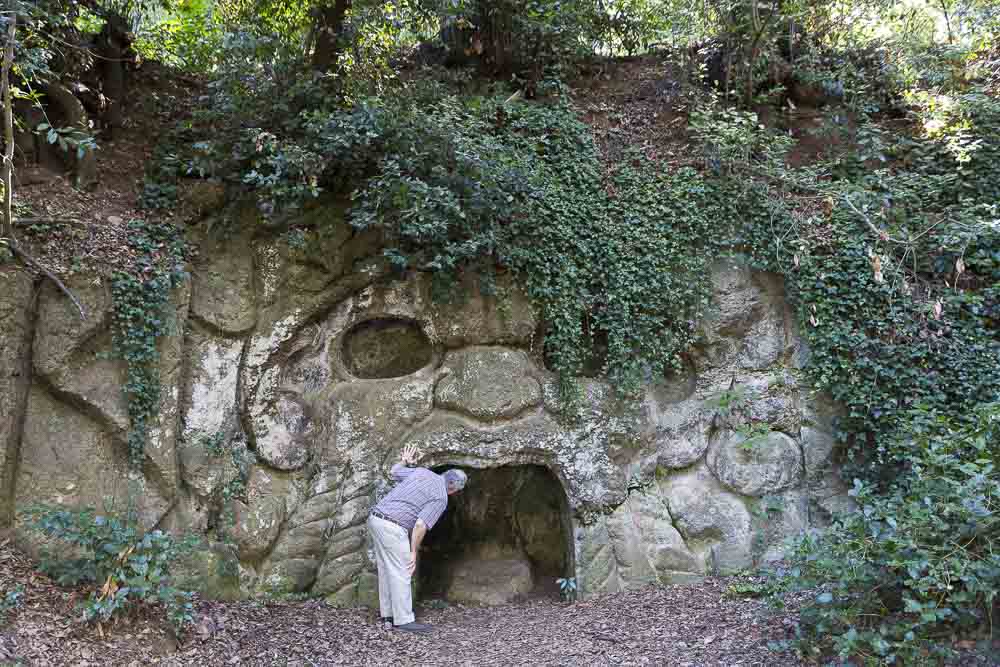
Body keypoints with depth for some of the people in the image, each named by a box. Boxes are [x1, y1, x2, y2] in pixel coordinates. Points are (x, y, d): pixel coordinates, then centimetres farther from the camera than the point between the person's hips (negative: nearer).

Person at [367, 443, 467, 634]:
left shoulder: (422, 472, 13)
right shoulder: (441, 498, -5)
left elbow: (394, 472, 26)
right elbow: (420, 525, -13)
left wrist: (405, 461, 43)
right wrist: (414, 551, -4)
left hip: (375, 518, 8)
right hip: (393, 527, -8)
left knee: (386, 569, 17)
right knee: (401, 573, 0)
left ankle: (388, 613, 25)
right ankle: (403, 620, 4)